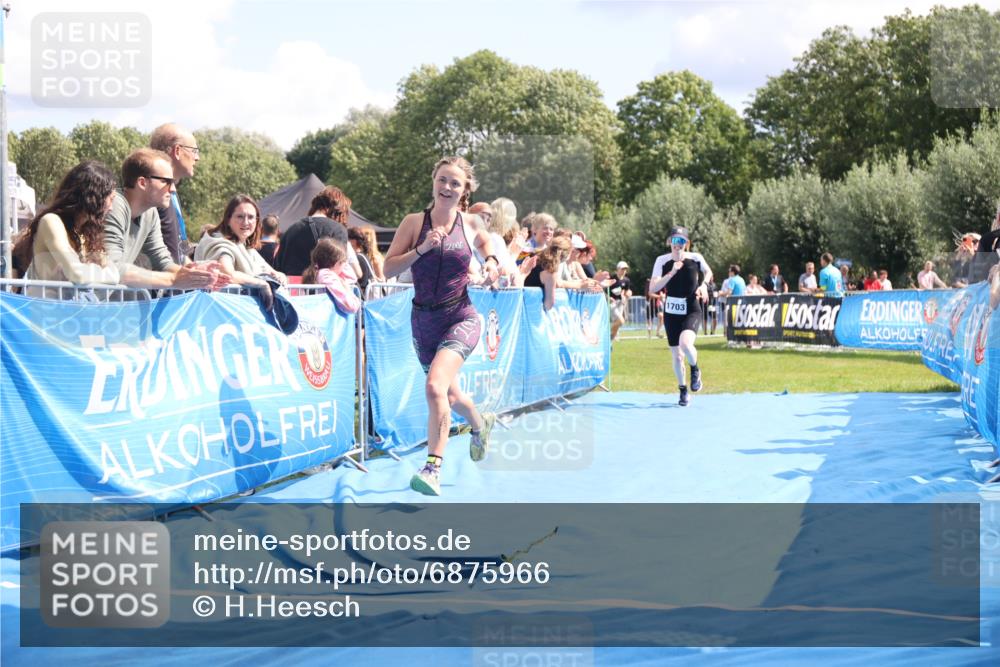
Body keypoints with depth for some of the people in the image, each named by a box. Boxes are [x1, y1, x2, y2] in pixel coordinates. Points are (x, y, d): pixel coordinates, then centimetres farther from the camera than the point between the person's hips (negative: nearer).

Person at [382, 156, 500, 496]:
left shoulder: (471, 225, -2)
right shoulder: (414, 223, -5)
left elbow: (486, 240, 23)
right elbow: (388, 268, -9)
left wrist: (491, 260, 4)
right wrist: (421, 249, -21)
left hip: (461, 318, -3)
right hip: (423, 321, 3)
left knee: (435, 386, -26)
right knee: (449, 394, 21)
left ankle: (433, 468, -22)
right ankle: (480, 423, 55)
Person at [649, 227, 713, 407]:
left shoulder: (695, 258, -6)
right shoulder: (662, 261, -6)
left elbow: (708, 272, 16)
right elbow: (652, 288, -15)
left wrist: (703, 285, -4)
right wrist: (671, 273, -24)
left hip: (691, 311, -2)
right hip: (671, 312, 2)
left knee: (685, 343, -30)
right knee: (676, 356, 7)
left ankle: (695, 370, 2)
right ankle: (683, 390, 30)